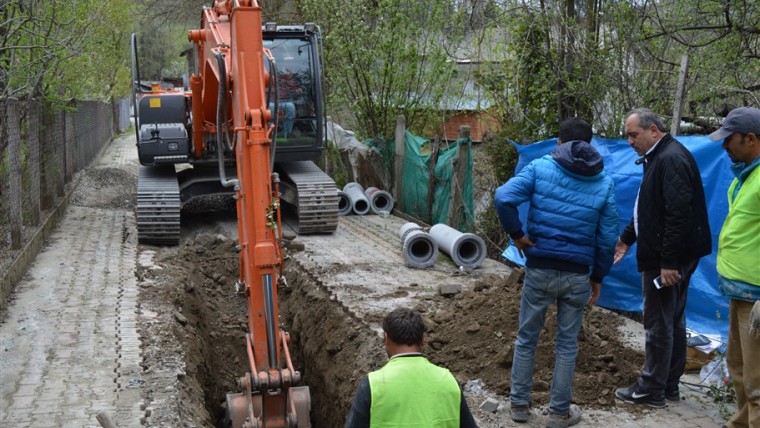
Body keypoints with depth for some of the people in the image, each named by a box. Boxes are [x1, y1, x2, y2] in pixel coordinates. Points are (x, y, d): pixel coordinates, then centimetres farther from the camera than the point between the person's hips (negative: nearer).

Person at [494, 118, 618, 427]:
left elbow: (503, 197, -18)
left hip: (539, 269, -1)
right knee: (567, 344, 12)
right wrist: (598, 276, 12)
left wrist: (516, 234, -6)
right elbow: (607, 237, 2)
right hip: (576, 275, 1)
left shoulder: (540, 167, -4)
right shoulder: (604, 183, 3)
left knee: (526, 338, 14)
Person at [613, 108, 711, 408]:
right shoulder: (658, 157, 14)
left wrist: (668, 262, -26)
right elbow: (649, 209, 23)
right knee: (673, 321, 17)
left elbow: (678, 214, -26)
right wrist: (627, 238, 22)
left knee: (658, 324, -1)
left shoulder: (671, 159, -19)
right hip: (671, 257, 11)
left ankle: (652, 390, 10)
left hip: (667, 259, -11)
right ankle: (669, 385, 27)